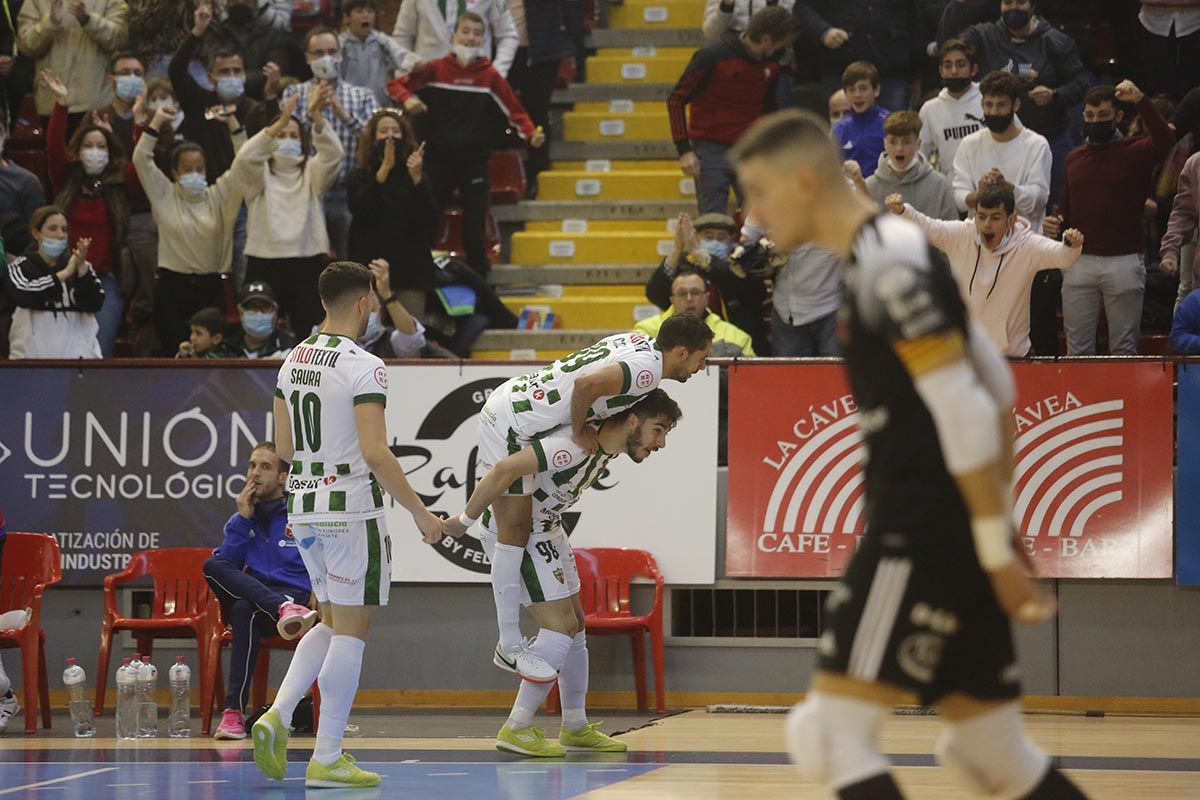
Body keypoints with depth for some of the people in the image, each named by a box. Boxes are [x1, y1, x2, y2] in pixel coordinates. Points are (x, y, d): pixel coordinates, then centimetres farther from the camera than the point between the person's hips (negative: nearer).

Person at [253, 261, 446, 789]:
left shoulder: (292, 362, 9)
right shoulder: (363, 367, -14)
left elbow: (284, 448, 14)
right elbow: (375, 452, -21)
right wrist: (419, 512, -14)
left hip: (304, 506, 7)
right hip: (352, 508, -7)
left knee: (331, 625, 19)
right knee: (351, 631, 0)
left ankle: (278, 714, 1)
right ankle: (327, 759, 1)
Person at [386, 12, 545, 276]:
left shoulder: (489, 76, 0)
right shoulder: (435, 70, 2)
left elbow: (514, 110, -1)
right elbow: (396, 85, 5)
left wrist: (530, 133, -19)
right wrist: (407, 98, -16)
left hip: (475, 162, -1)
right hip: (439, 160, 1)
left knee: (474, 234, -2)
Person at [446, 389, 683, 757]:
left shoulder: (609, 446, 0)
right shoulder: (576, 445, -31)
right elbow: (504, 470, -36)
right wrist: (465, 521, -25)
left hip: (546, 527, 10)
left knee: (575, 625, 14)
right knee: (561, 626, -13)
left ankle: (576, 727, 25)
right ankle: (516, 729, -8)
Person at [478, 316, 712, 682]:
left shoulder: (641, 342, 9)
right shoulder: (648, 367, -20)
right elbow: (587, 383, -35)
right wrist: (579, 429, -17)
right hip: (511, 425, -10)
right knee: (514, 532, -7)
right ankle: (510, 646, -5)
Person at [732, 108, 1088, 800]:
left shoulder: (888, 264, -14)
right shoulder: (894, 254, 17)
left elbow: (965, 412, -19)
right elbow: (998, 387, 23)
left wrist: (996, 551, -19)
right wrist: (1000, 519, 22)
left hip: (926, 535, -10)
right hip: (953, 535, 10)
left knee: (837, 730, -11)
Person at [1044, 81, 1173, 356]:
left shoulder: (1134, 152, -1)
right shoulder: (1075, 158, 14)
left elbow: (1164, 141, -23)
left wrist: (1141, 101, -32)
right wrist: (1056, 222, 2)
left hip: (1123, 261, -4)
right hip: (1079, 261, 4)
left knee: (1124, 349, 2)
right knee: (1077, 349, 5)